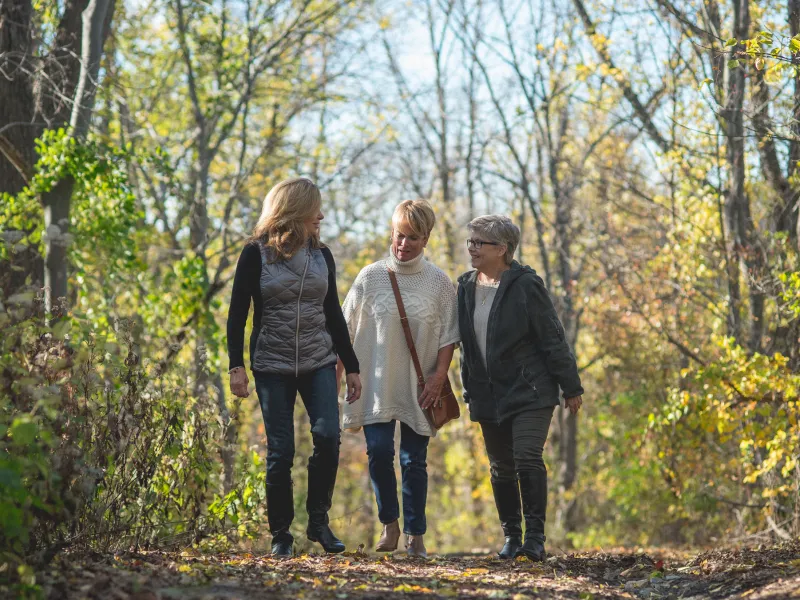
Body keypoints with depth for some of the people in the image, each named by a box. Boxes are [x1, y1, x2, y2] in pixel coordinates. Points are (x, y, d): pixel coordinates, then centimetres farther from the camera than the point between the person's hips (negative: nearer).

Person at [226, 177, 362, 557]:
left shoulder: (321, 255, 9)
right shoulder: (256, 254, -3)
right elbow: (237, 313, -2)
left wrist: (351, 366, 13)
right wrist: (236, 366, -10)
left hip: (318, 363, 3)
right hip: (272, 366, -3)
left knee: (327, 436, -16)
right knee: (280, 451, -3)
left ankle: (318, 521, -1)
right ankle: (280, 535, 9)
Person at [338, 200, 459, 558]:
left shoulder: (439, 282, 0)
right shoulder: (371, 277, 0)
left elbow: (448, 336, 4)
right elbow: (346, 330, 5)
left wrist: (439, 376, -7)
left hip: (418, 387, 0)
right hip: (376, 383, 0)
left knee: (414, 460, 3)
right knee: (379, 451, -11)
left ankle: (415, 535, 12)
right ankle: (389, 524, 9)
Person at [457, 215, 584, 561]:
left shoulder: (525, 286, -10)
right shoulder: (466, 287, 8)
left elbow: (552, 338, -8)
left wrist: (571, 388, -7)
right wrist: (469, 389, 15)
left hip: (529, 391, -6)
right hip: (488, 396, 6)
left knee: (527, 458, -16)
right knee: (501, 468, 8)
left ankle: (535, 538, -12)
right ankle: (511, 536, 18)